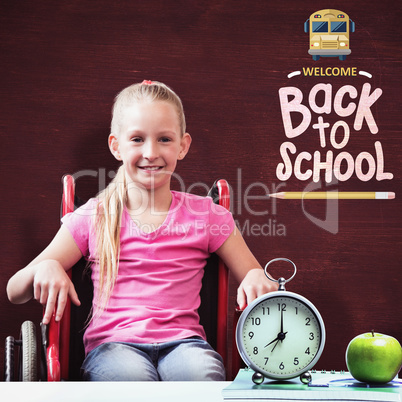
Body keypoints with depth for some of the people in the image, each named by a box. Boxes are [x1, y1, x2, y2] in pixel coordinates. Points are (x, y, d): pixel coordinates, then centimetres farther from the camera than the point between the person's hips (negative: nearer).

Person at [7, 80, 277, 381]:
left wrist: (257, 278, -10)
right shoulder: (93, 218, 11)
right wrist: (43, 268, -13)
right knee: (131, 377, -36)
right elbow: (14, 293, 10)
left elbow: (256, 281, 15)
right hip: (113, 344, 0)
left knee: (204, 374, -36)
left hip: (182, 341, 0)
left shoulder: (205, 215, 13)